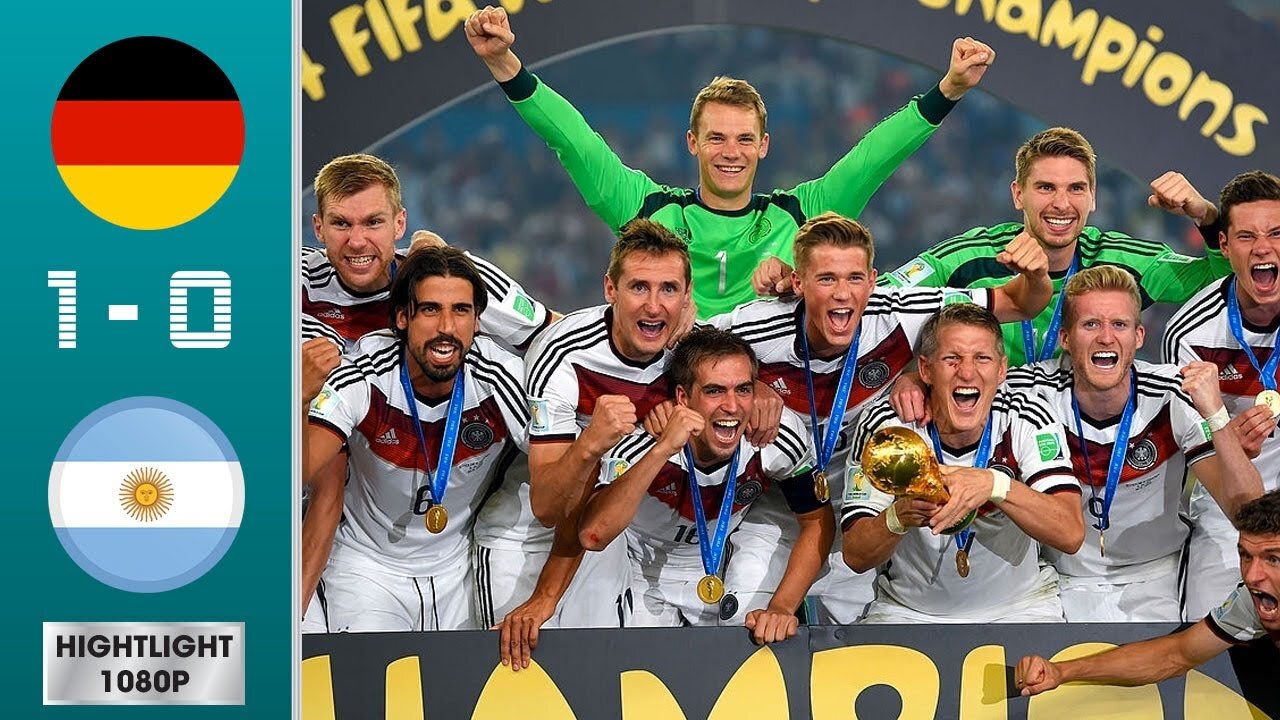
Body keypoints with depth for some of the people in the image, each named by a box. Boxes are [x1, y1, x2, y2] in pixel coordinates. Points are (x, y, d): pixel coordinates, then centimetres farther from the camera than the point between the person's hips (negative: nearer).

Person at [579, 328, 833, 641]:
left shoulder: (780, 436, -24)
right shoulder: (640, 445, -33)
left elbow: (818, 521, -10)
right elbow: (592, 536, -48)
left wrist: (781, 607, -23)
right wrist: (662, 451, -53)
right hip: (645, 577, -3)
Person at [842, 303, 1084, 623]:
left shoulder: (1028, 420, -12)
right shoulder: (884, 425, -12)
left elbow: (1070, 534, -22)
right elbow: (855, 556, -13)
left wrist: (995, 485, -37)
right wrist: (899, 516, -35)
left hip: (1019, 606, 0)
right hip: (908, 611, 1)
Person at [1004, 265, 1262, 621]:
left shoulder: (1174, 398, -11)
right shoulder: (1029, 391, -12)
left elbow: (1247, 510, -17)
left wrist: (1215, 414, -29)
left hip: (1153, 581, 1)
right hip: (1062, 580, -1)